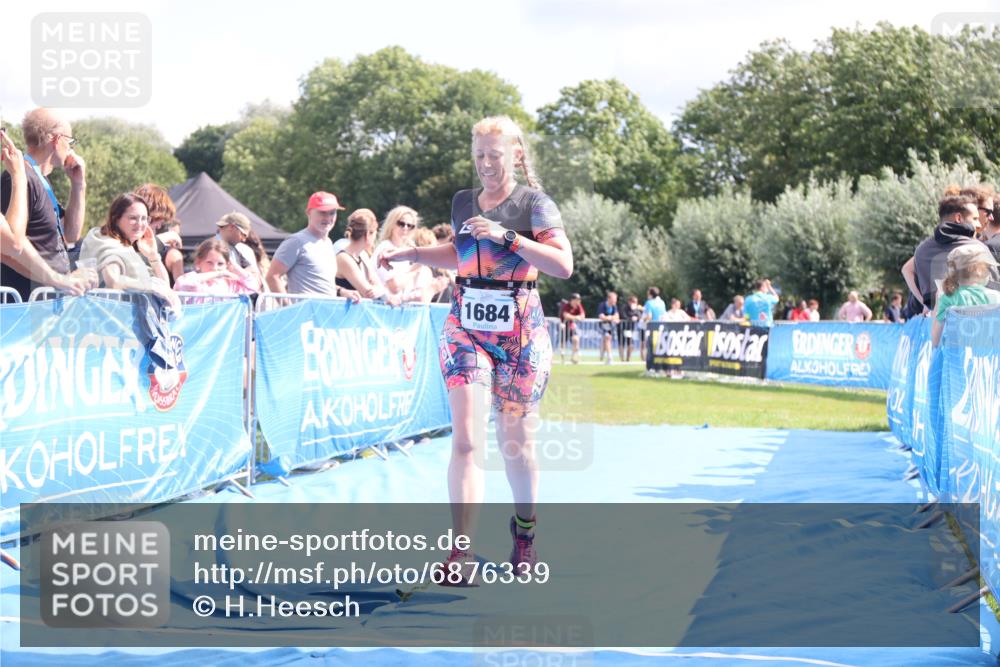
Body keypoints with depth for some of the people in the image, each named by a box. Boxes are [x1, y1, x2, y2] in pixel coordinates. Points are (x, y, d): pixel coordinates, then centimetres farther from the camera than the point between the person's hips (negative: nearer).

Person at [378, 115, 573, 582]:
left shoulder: (534, 203, -4)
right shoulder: (462, 203, 10)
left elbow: (564, 265, -15)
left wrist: (507, 236, -21)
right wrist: (410, 254, 16)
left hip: (520, 330, -3)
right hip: (465, 326, 3)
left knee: (516, 441, 6)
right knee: (466, 439, -11)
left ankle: (525, 528, 33)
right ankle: (462, 554, -16)